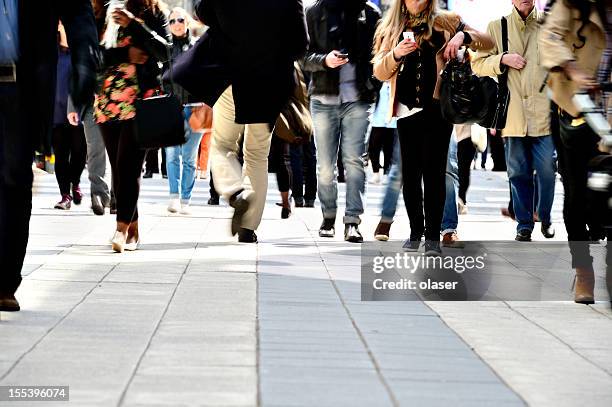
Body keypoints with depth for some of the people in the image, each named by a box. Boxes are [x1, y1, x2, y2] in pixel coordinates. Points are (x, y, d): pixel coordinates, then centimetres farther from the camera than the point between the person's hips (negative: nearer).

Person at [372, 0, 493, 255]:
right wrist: (395, 54, -12)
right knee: (410, 172, 3)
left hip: (437, 107, -2)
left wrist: (463, 36, -12)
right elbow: (379, 72, 8)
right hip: (407, 110, 2)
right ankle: (415, 232, 14)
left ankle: (433, 236, -2)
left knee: (434, 171, -5)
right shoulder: (390, 29, 12)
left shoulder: (444, 22, 8)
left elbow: (488, 42, 7)